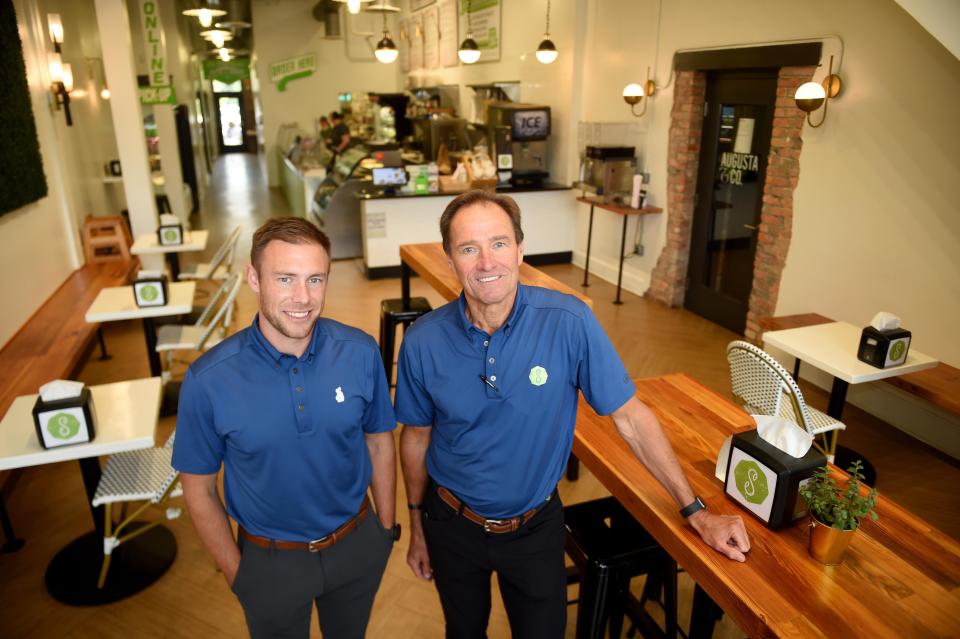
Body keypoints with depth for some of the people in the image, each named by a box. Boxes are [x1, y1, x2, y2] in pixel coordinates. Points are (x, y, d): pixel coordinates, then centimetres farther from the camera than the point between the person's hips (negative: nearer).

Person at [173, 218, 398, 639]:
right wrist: (236, 573, -2)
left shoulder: (361, 353, -18)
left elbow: (379, 443, -3)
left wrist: (386, 530, 4)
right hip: (270, 561, -1)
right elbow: (199, 489, -8)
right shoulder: (208, 380, -22)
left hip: (357, 546, 2)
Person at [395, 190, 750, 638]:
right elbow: (417, 435, -2)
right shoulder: (423, 342, -18)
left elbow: (630, 417, -14)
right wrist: (416, 527, 7)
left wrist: (695, 512, -10)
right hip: (453, 526, 2)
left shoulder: (569, 322, -23)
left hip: (536, 527, -1)